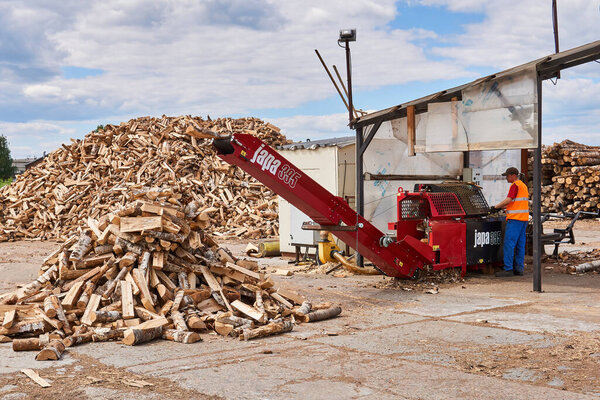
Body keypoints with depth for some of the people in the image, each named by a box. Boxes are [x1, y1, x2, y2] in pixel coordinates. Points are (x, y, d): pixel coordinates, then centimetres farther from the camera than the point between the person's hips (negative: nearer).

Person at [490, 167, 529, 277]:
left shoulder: (515, 185, -9)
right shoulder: (523, 185, 21)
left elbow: (508, 200, -18)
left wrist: (495, 207, -10)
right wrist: (502, 207, 19)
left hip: (515, 218, -10)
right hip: (524, 218, 10)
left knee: (509, 243, -9)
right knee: (520, 244, 9)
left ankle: (508, 269, -12)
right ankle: (519, 269, 11)